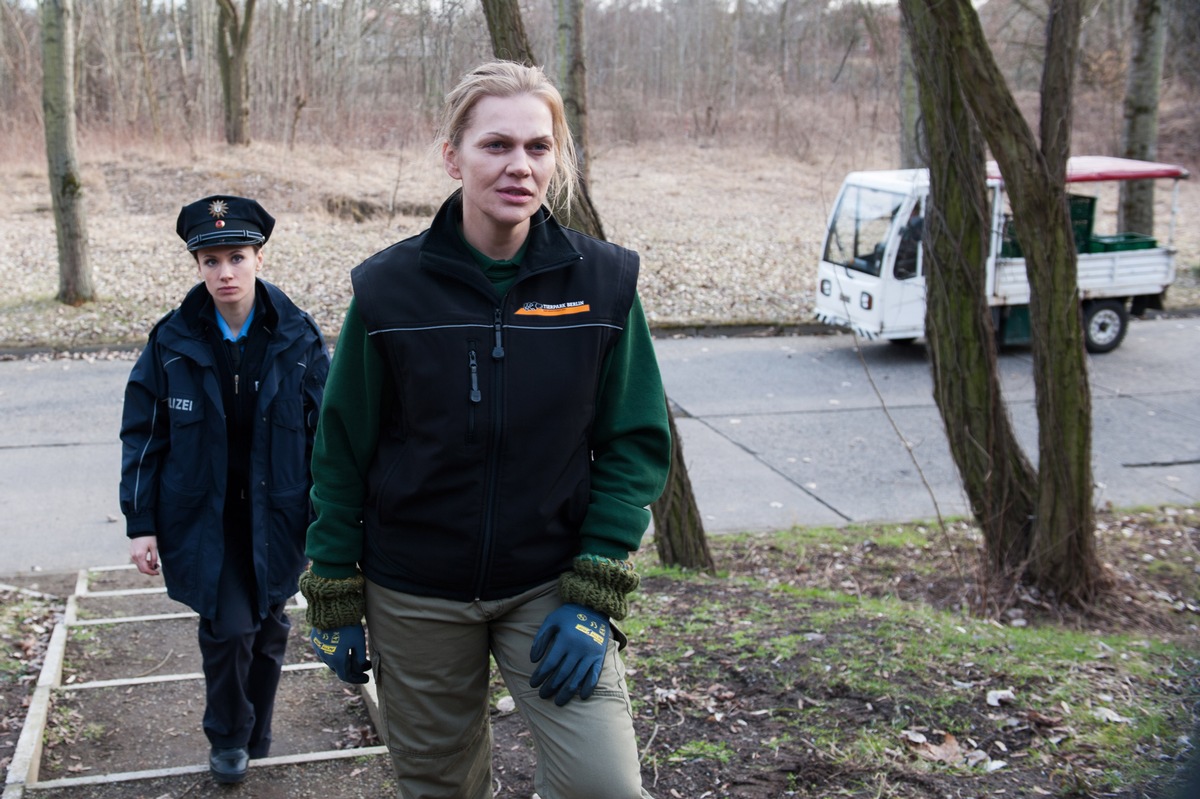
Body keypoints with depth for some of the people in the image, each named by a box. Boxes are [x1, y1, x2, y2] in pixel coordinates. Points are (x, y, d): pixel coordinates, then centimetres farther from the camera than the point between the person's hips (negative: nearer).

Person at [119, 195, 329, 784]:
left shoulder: (298, 338, -6)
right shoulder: (172, 341, -5)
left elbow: (323, 433, -3)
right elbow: (143, 436, 0)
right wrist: (140, 525, -3)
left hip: (275, 516, 1)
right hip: (202, 518, -1)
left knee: (267, 629, 12)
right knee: (228, 627, -6)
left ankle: (255, 735, 36)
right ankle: (227, 740, 21)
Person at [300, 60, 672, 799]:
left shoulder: (602, 282, -7)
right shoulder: (390, 288, -8)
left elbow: (636, 444, -4)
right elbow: (343, 453, 0)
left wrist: (593, 598, -11)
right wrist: (336, 603, 2)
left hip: (550, 585, 0)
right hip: (415, 595, 1)